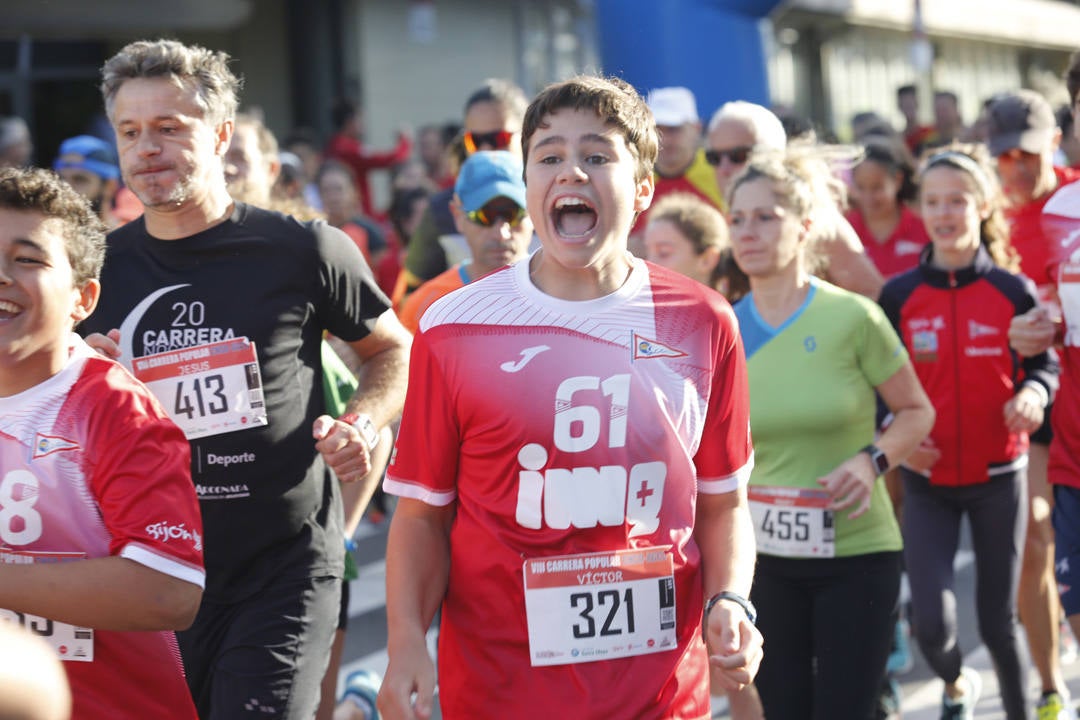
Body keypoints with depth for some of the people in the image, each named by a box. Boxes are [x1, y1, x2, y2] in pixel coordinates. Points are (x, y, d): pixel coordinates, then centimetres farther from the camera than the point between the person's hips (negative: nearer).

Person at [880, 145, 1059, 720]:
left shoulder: (1013, 291, -5)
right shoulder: (898, 296, -3)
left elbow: (1044, 363, 5)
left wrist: (1034, 393, -18)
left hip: (998, 478, 0)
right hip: (927, 481, 0)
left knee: (998, 619, 7)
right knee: (931, 622, -10)